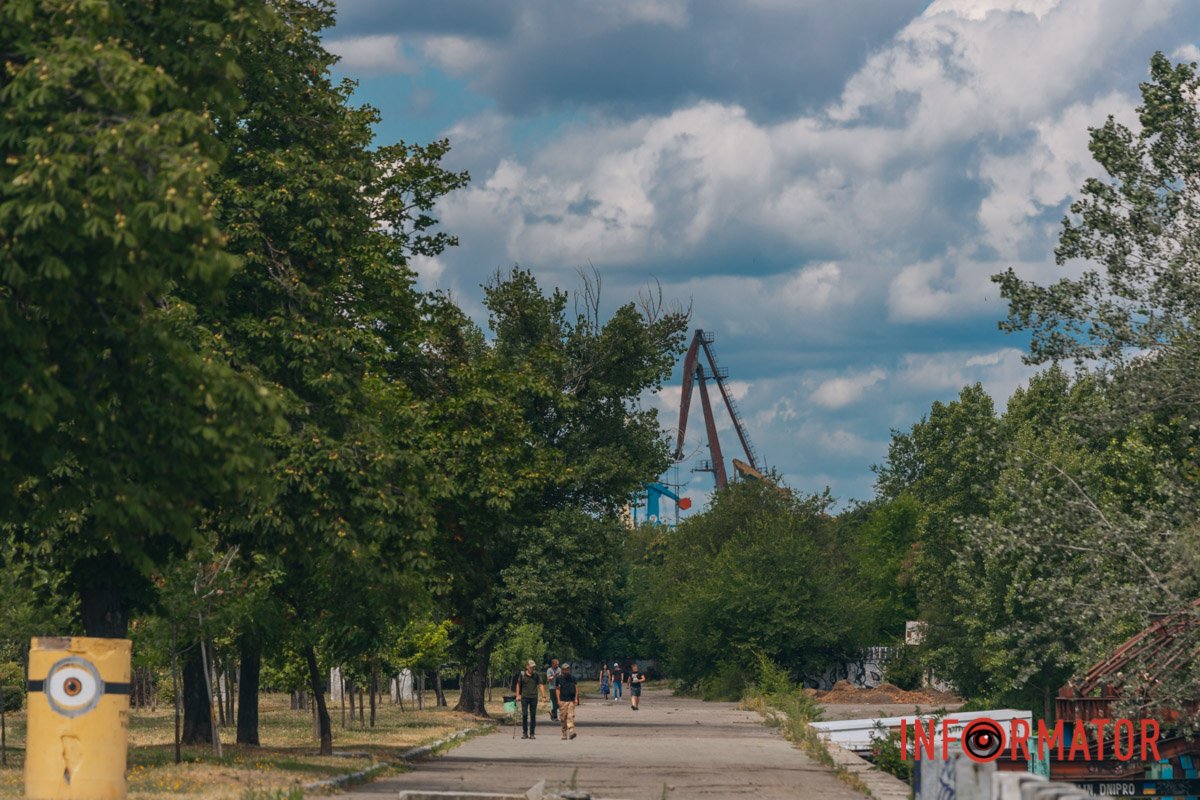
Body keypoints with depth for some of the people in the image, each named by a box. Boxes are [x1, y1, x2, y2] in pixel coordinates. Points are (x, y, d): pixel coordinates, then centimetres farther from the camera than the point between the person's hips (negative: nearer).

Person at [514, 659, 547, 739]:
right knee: (524, 714, -3)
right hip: (524, 697, -1)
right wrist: (517, 695, 3)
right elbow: (518, 685, 10)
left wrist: (543, 695, -17)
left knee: (533, 716, 3)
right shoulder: (522, 674, 1)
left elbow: (541, 685, -4)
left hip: (534, 697, 1)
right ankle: (524, 733, 7)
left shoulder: (537, 675, 1)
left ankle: (532, 733, 10)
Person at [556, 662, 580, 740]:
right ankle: (564, 734, 9)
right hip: (563, 701, 0)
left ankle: (571, 732, -21)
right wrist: (558, 700, -3)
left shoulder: (572, 677, 7)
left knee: (571, 716, -12)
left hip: (571, 700, 0)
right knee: (563, 718, 1)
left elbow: (576, 687, 11)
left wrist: (576, 698, 1)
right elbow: (557, 689, 6)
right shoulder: (559, 678, 5)